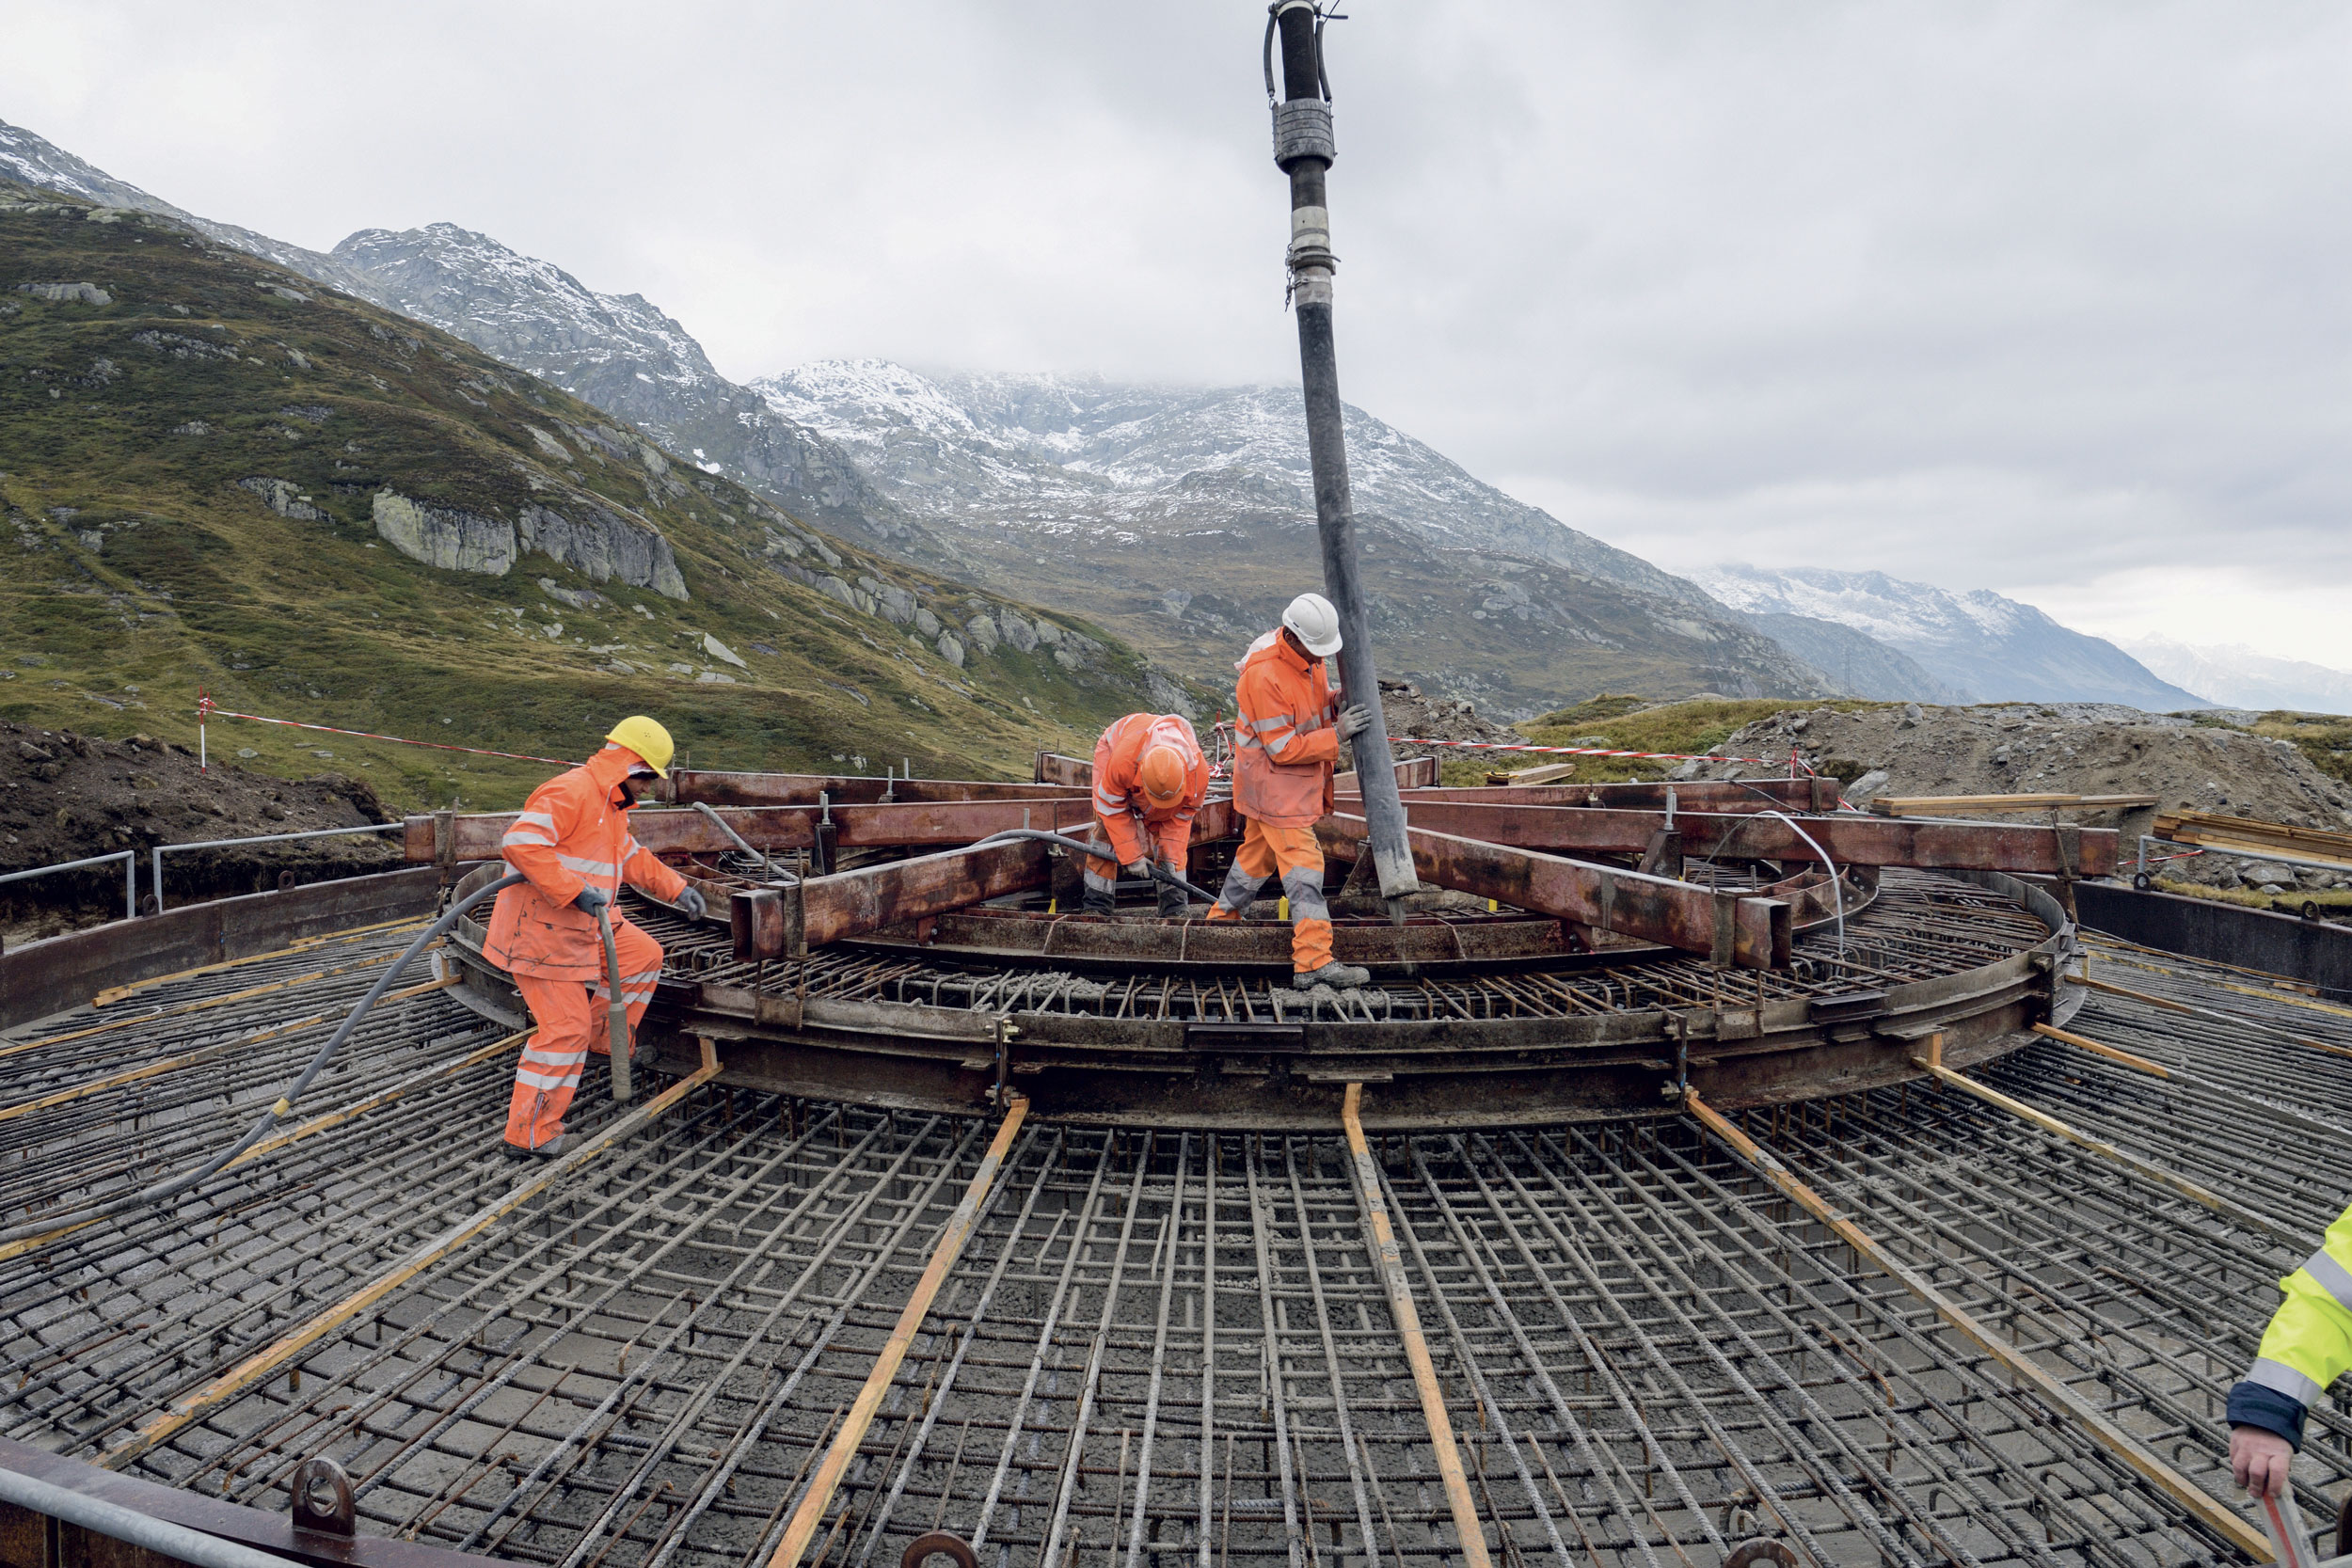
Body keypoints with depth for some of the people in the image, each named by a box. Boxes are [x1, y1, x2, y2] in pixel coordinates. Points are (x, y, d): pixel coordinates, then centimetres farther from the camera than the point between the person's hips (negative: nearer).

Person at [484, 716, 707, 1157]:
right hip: (540, 927, -10)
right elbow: (519, 842, -32)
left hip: (583, 923, 10)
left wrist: (677, 888, 20)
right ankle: (530, 1134, 2)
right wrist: (575, 891, -32)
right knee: (565, 1028, -7)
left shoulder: (611, 805, 14)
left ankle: (604, 1040, 28)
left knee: (645, 956, 15)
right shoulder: (571, 792, -21)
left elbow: (631, 856, 28)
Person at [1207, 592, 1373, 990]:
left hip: (1299, 782, 9)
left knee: (1259, 852, 22)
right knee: (1303, 867, -12)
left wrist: (1336, 705, -6)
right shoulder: (1265, 675, -27)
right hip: (1275, 783, -9)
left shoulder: (1307, 656, 0)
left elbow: (1317, 703, 16)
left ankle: (1222, 918, 40)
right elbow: (1283, 748, -25)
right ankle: (1314, 962, -12)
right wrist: (1336, 734, -24)